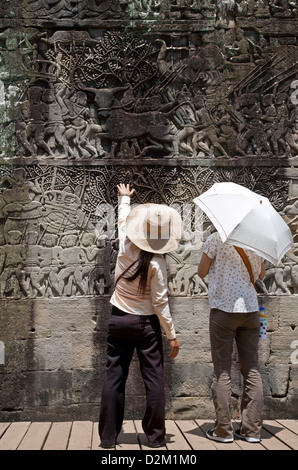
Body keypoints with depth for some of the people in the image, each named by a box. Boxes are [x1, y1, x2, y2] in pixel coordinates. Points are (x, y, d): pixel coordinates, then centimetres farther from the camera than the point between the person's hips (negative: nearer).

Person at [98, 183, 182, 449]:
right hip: (146, 323, -4)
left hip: (118, 319, 4)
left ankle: (108, 437, 14)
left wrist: (125, 198, 37)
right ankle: (156, 437, 11)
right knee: (154, 379, 6)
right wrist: (172, 335, -6)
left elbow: (123, 219, 17)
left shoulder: (125, 246, -5)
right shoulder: (156, 263, -17)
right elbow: (160, 302, -14)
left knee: (114, 377, 8)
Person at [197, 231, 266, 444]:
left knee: (222, 371, 2)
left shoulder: (215, 239, -7)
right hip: (250, 309, 4)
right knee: (252, 369, 8)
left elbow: (202, 272, -1)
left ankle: (223, 430, 5)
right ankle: (252, 429, 11)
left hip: (223, 308, -4)